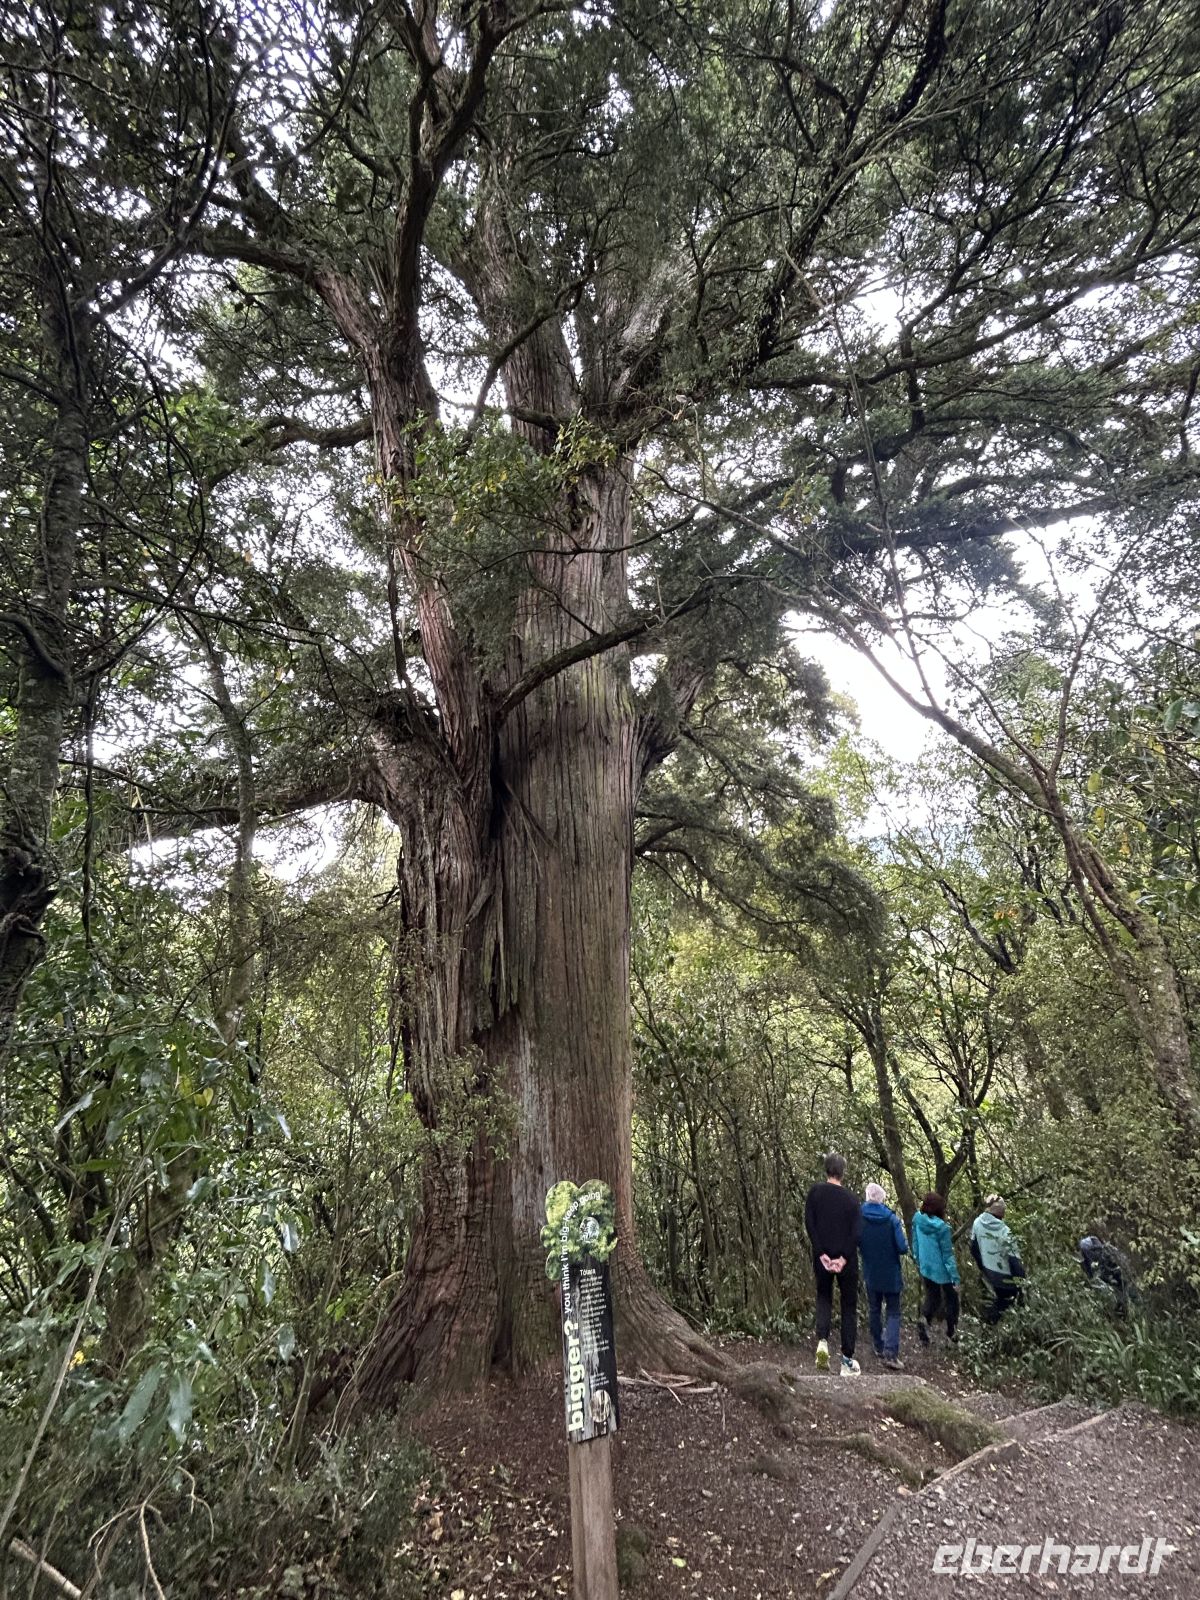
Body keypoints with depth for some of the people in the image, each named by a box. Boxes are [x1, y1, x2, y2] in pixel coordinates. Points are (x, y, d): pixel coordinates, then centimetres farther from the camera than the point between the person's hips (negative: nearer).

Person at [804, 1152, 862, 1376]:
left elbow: (809, 1224, -8)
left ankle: (822, 1341, -5)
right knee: (849, 1307, 12)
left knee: (823, 1297, 18)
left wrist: (821, 1254, -9)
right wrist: (844, 1257, -13)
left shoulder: (815, 1191, -2)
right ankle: (848, 1360, 10)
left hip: (822, 1257, 0)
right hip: (847, 1261, 0)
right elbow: (856, 1232, -9)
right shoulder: (851, 1198, -1)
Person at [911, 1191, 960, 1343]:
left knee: (932, 1297, 19)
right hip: (942, 1271, -4)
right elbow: (948, 1255, -20)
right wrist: (955, 1278, -11)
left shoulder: (918, 1220, -10)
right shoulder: (941, 1227, -27)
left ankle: (924, 1318, -6)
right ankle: (952, 1332, 30)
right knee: (951, 1299, 20)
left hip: (926, 1268, 4)